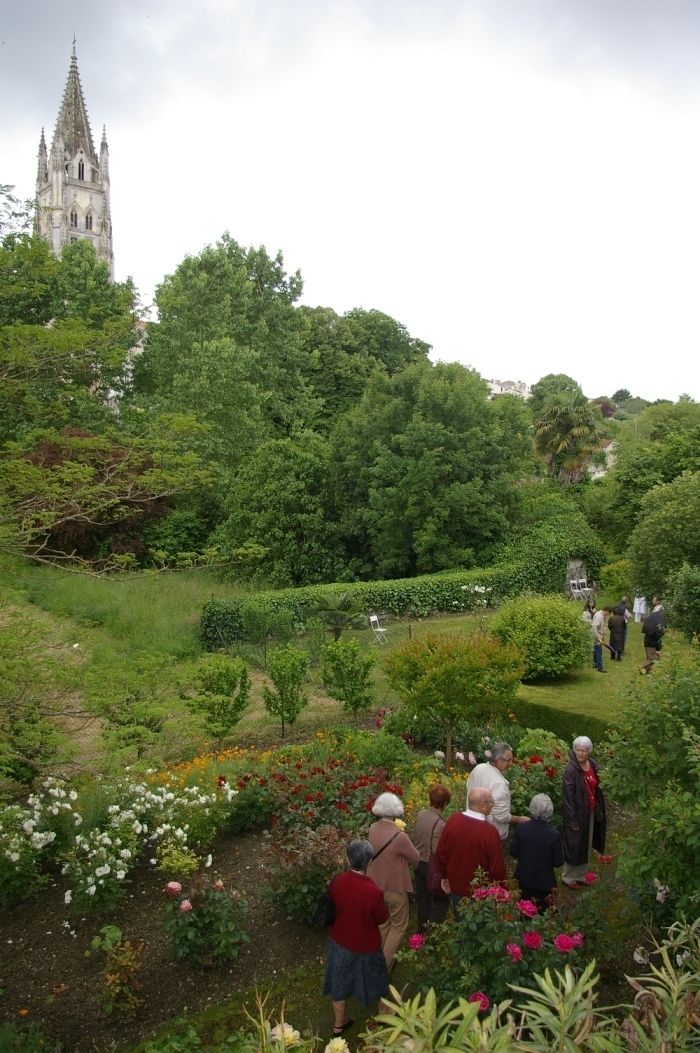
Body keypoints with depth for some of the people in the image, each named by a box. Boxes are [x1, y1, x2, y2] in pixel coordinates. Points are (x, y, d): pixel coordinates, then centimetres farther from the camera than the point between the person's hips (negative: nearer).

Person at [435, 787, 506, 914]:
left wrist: (444, 876, 13)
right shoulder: (490, 831, -27)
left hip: (456, 888, 4)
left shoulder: (453, 820, -14)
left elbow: (440, 853, -2)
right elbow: (497, 868, -18)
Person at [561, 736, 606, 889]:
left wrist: (599, 810, 11)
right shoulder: (571, 770, -22)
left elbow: (595, 788, 12)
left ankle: (579, 876, 36)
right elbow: (568, 796, -20)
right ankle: (567, 877, 24)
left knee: (586, 846, 19)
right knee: (574, 846, 5)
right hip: (577, 813, -7)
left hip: (590, 812, 7)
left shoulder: (592, 765, -1)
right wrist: (572, 820, -20)